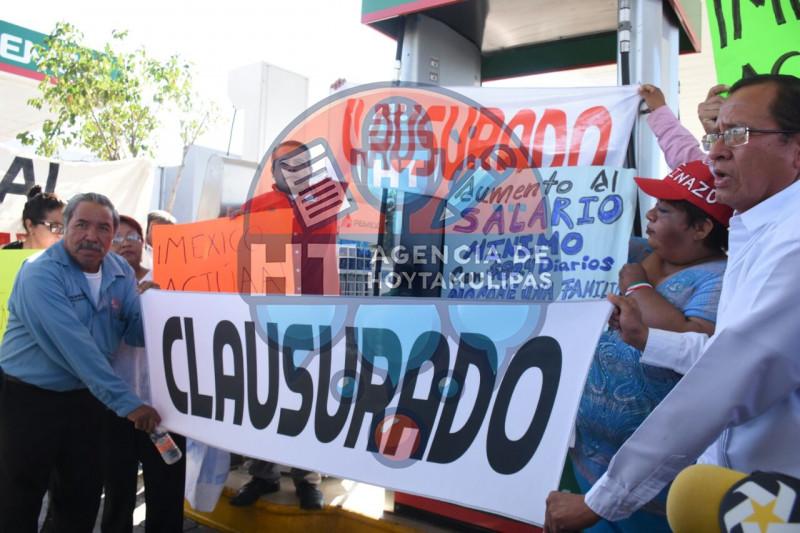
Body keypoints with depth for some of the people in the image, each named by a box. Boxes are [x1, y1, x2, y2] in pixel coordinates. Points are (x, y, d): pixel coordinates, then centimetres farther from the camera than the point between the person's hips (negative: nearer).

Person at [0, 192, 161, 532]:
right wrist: (125, 401, -31)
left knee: (83, 498, 17)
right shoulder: (40, 274, -20)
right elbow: (75, 345, -29)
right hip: (29, 400, -5)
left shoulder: (120, 272, 0)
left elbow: (136, 332, -3)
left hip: (85, 399, 6)